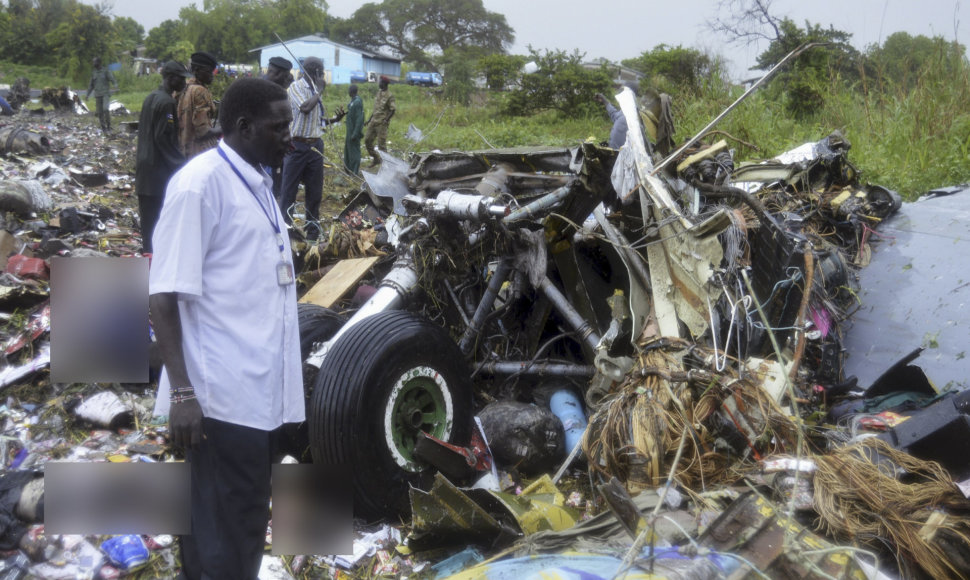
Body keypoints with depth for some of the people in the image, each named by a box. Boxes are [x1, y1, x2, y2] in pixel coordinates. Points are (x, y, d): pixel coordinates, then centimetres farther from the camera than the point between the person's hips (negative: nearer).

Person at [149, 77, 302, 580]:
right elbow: (164, 294, -15)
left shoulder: (257, 184, 14)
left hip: (262, 394, 8)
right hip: (223, 397, -8)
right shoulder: (200, 183, -11)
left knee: (246, 529, 17)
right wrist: (181, 391, -21)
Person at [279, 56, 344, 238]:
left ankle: (313, 228, 19)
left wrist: (335, 119, 4)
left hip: (315, 146, 7)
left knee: (315, 190, 10)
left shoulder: (315, 90, 13)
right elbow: (305, 108, -25)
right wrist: (319, 90, -13)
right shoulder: (295, 87, -8)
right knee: (289, 190, -1)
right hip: (297, 146, -7)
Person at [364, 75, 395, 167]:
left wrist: (386, 120, -21)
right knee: (367, 140, 9)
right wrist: (369, 120, 18)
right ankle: (375, 158, 23)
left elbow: (393, 110, -13)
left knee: (381, 144, -6)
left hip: (382, 123, -8)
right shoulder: (379, 93, 12)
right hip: (374, 121, 8)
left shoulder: (389, 96, -12)